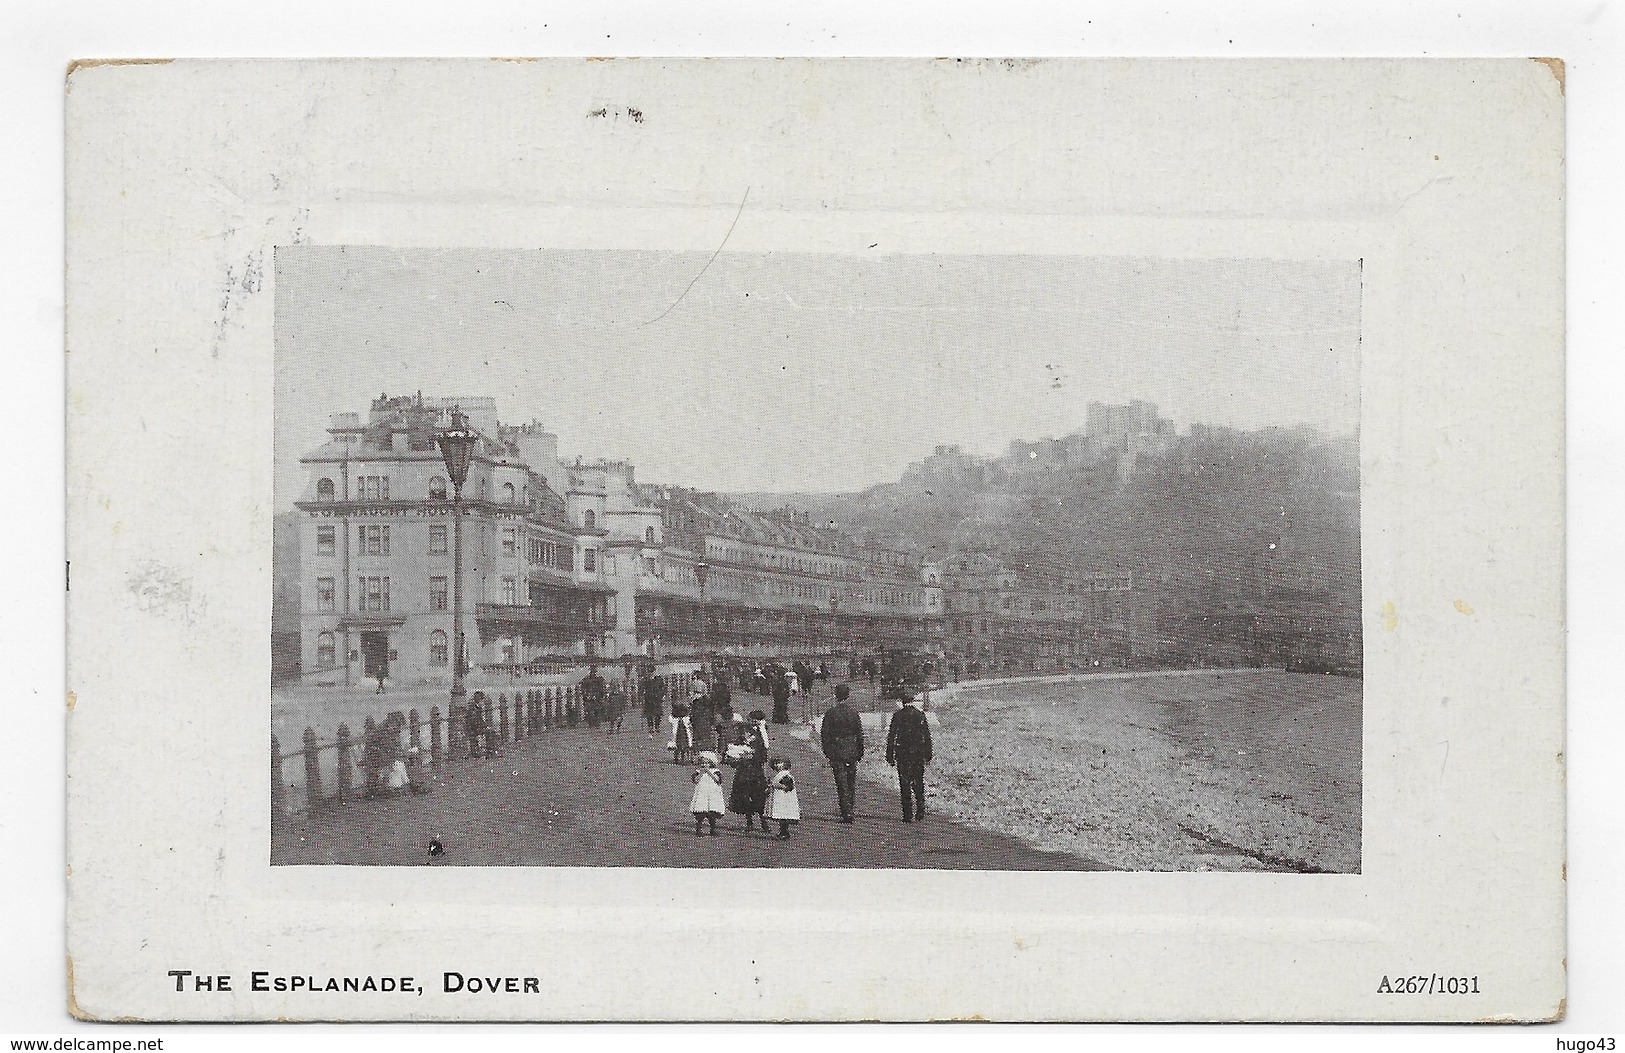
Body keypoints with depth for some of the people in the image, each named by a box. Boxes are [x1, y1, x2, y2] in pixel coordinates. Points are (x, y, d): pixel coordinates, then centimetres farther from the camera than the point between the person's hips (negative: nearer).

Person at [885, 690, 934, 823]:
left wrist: (889, 756, 1)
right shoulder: (920, 715, 0)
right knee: (918, 784, 13)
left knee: (905, 785, 2)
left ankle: (908, 815, 0)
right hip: (918, 753, 1)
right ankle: (920, 812, 12)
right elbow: (927, 737, 3)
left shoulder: (897, 715, -3)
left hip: (902, 753, -1)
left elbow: (891, 736, -4)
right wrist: (928, 755, 10)